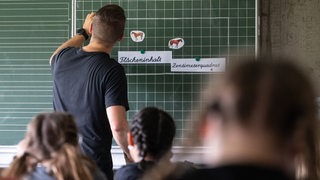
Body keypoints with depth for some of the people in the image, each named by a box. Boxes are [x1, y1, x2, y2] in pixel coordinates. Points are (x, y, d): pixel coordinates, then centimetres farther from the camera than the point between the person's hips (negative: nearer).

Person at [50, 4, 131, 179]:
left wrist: (83, 32, 37)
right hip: (94, 162, -5)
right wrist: (131, 156, -9)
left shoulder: (63, 58, -3)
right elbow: (118, 126, -26)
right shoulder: (112, 71, -20)